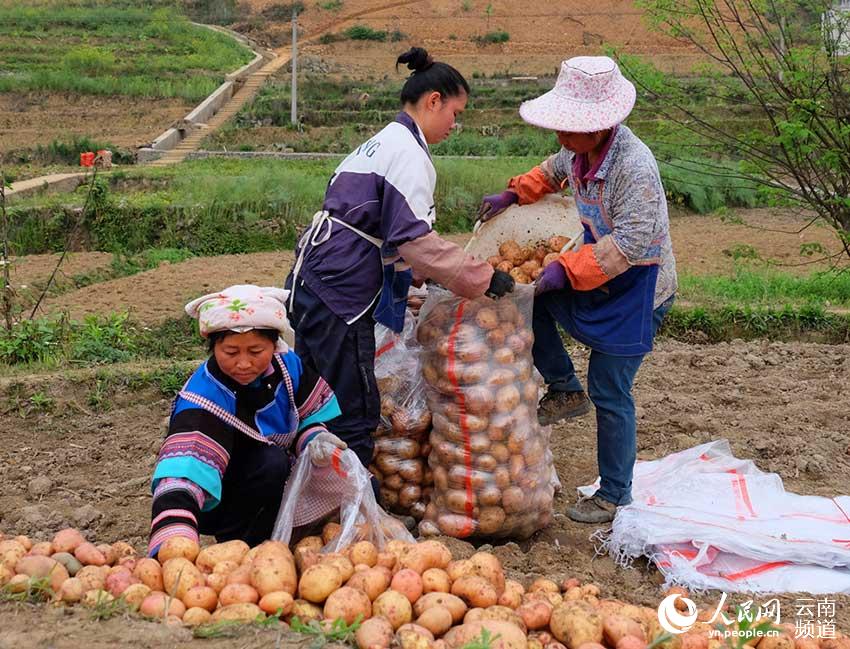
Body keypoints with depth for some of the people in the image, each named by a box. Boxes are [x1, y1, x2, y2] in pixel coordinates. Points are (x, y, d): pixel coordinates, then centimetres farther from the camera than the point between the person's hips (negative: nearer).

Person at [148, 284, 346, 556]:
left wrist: (315, 440, -21)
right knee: (271, 462, -34)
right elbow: (182, 478, -44)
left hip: (278, 486, 6)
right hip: (216, 504, -5)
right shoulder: (203, 399, -31)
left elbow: (312, 414, 4)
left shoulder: (288, 365, -14)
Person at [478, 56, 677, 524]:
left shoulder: (633, 166, -29)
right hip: (597, 275, 8)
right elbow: (553, 171, 22)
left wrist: (567, 269, -33)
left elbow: (632, 242, -32)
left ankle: (614, 497, 17)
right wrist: (513, 195, 10)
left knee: (609, 394, -1)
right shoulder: (579, 151, -2)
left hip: (635, 287, -8)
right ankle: (565, 391, 13)